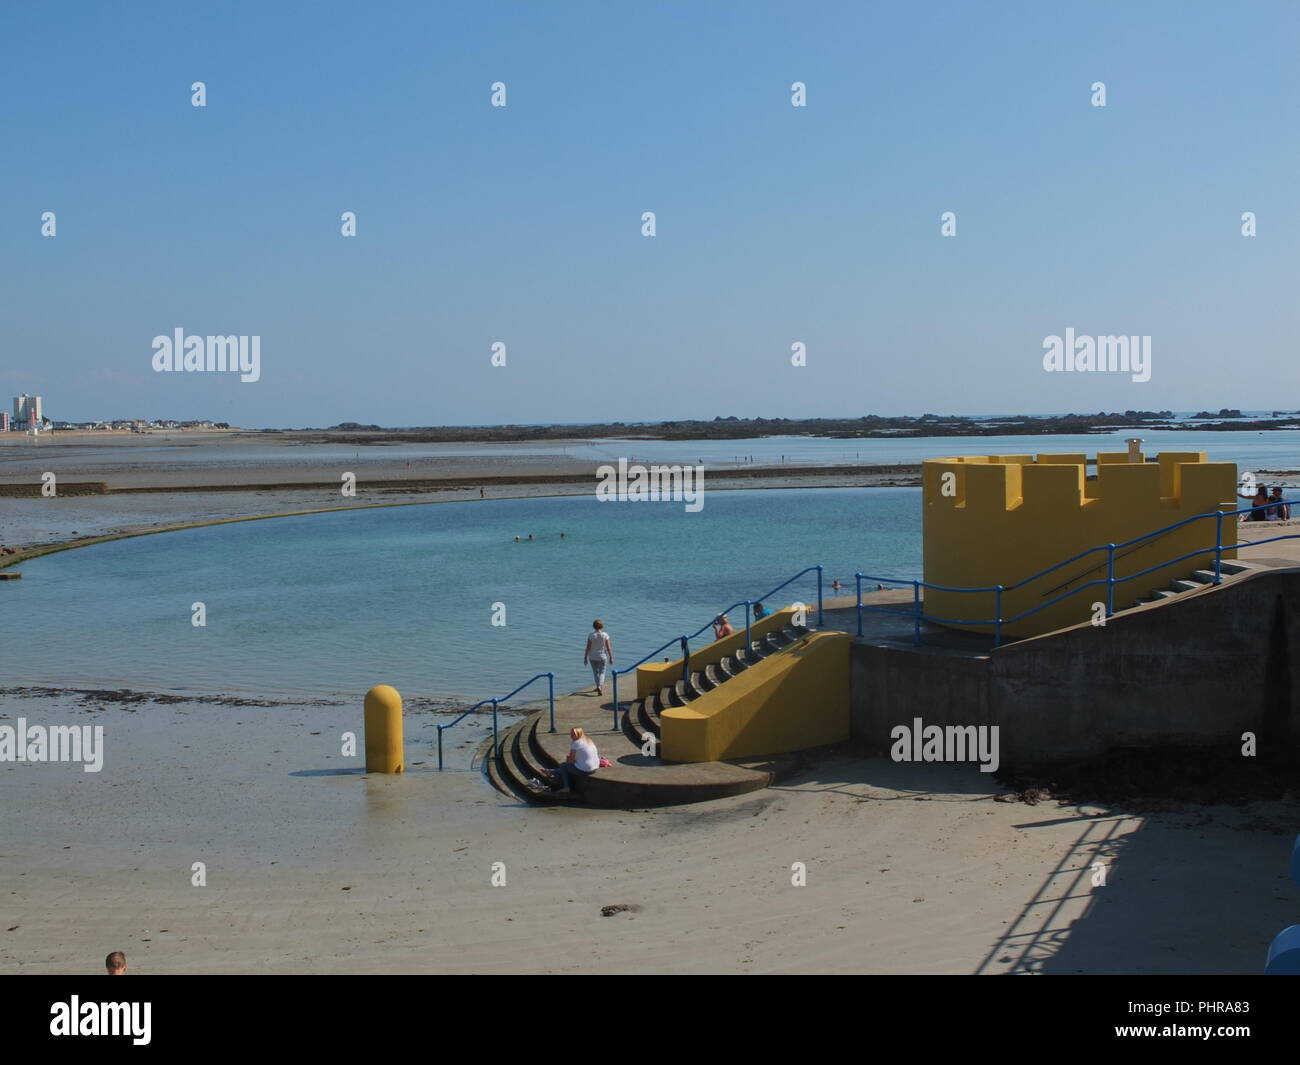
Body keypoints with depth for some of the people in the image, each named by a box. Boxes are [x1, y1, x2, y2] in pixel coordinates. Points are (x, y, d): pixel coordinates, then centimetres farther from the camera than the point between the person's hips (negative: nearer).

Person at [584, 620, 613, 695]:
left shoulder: (591, 635, -12)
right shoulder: (605, 635, -10)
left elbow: (588, 647, -10)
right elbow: (608, 647, -8)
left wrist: (585, 657, -1)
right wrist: (611, 657, 0)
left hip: (592, 657, 1)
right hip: (602, 657, 0)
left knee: (595, 672, 19)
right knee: (601, 673, 6)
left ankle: (599, 687, 31)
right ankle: (600, 687, -16)